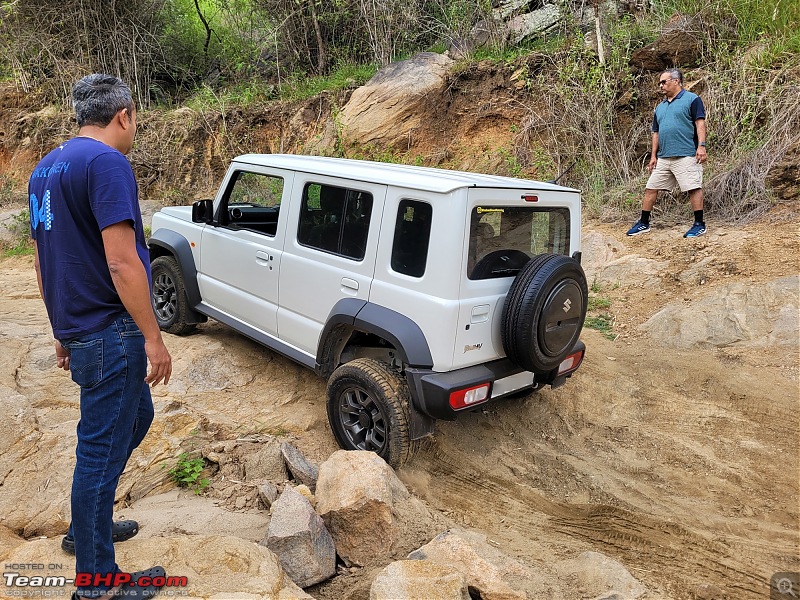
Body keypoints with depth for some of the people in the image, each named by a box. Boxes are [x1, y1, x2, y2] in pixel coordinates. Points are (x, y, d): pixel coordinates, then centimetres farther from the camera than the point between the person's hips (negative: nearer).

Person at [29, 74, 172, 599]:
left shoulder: (46, 168, 14)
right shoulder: (107, 162, -16)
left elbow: (44, 260, 18)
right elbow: (122, 262, -24)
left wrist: (64, 330, 24)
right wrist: (153, 337, -18)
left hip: (79, 331, 10)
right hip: (111, 333, -9)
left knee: (136, 417, 24)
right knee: (102, 448, 2)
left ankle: (89, 526, 39)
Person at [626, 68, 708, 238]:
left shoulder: (692, 99, 1)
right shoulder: (660, 107, 21)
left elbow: (700, 123, -7)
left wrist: (701, 146, -17)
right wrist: (653, 156, 15)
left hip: (686, 156, -7)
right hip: (663, 158, 7)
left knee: (693, 188, -7)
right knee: (650, 188, 6)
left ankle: (699, 224, 0)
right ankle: (643, 223, 14)